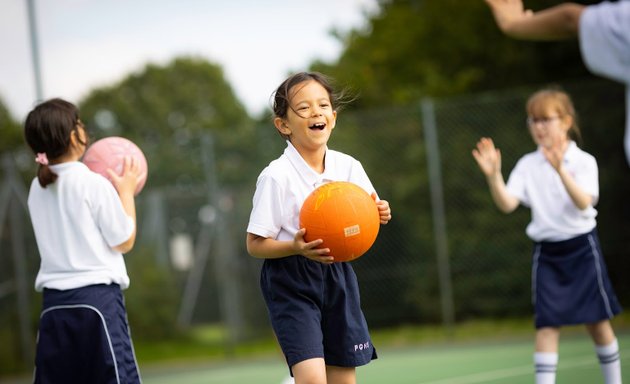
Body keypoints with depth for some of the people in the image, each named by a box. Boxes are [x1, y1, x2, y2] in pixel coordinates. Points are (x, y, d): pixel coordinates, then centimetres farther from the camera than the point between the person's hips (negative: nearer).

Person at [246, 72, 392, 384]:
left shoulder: (349, 167, 1)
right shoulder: (276, 176, -14)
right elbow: (255, 244, -12)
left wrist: (377, 215, -9)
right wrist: (297, 247, -29)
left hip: (337, 276, 6)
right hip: (290, 282, -5)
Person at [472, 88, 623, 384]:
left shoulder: (584, 162, -6)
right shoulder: (527, 165, 2)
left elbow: (584, 202, -22)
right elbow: (507, 204, -10)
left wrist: (560, 170, -37)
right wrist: (493, 175, -28)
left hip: (582, 248, -1)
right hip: (546, 253, 1)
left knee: (597, 322, 5)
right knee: (547, 326, -5)